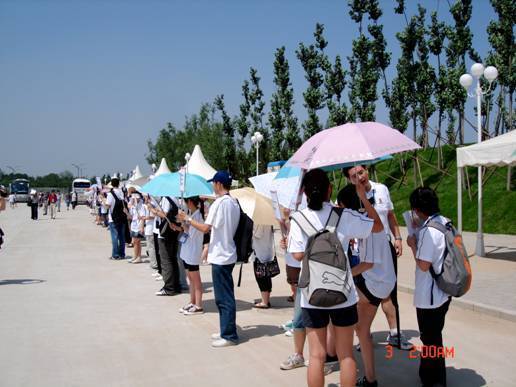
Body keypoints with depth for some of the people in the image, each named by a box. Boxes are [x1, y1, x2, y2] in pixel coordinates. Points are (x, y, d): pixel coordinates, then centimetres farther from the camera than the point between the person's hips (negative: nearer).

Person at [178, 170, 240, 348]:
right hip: (228, 254, 9)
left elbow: (205, 228, -17)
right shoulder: (234, 203, 10)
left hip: (220, 257, -9)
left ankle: (229, 336, 2)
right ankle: (226, 331, 23)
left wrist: (187, 219, -6)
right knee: (225, 296, 16)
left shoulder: (219, 203, -17)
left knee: (224, 298, -3)